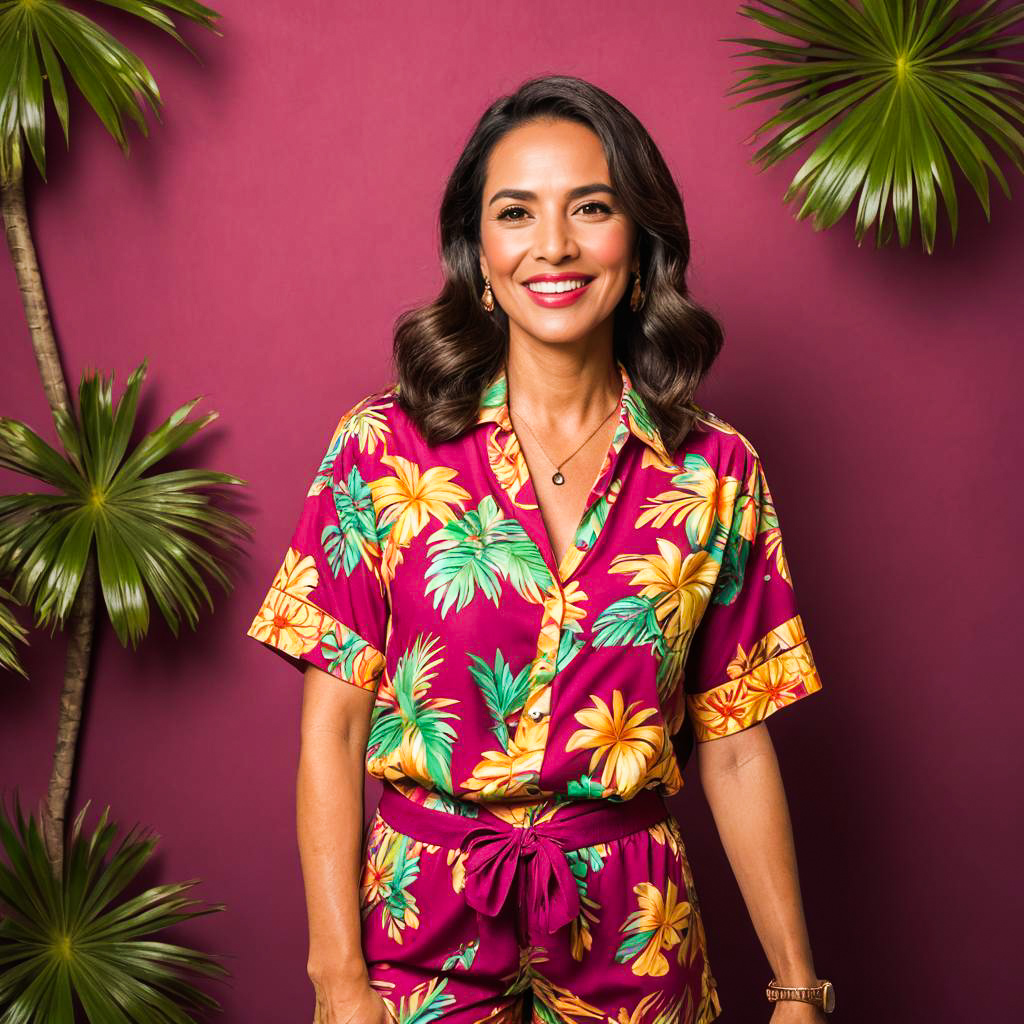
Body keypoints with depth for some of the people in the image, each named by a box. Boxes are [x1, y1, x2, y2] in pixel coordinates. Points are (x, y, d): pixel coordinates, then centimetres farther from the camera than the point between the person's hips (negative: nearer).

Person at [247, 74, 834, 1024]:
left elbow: (734, 748, 0)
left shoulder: (715, 472, -4)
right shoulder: (384, 446, -8)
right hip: (421, 923, -1)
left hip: (631, 937, 2)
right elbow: (331, 728, -7)